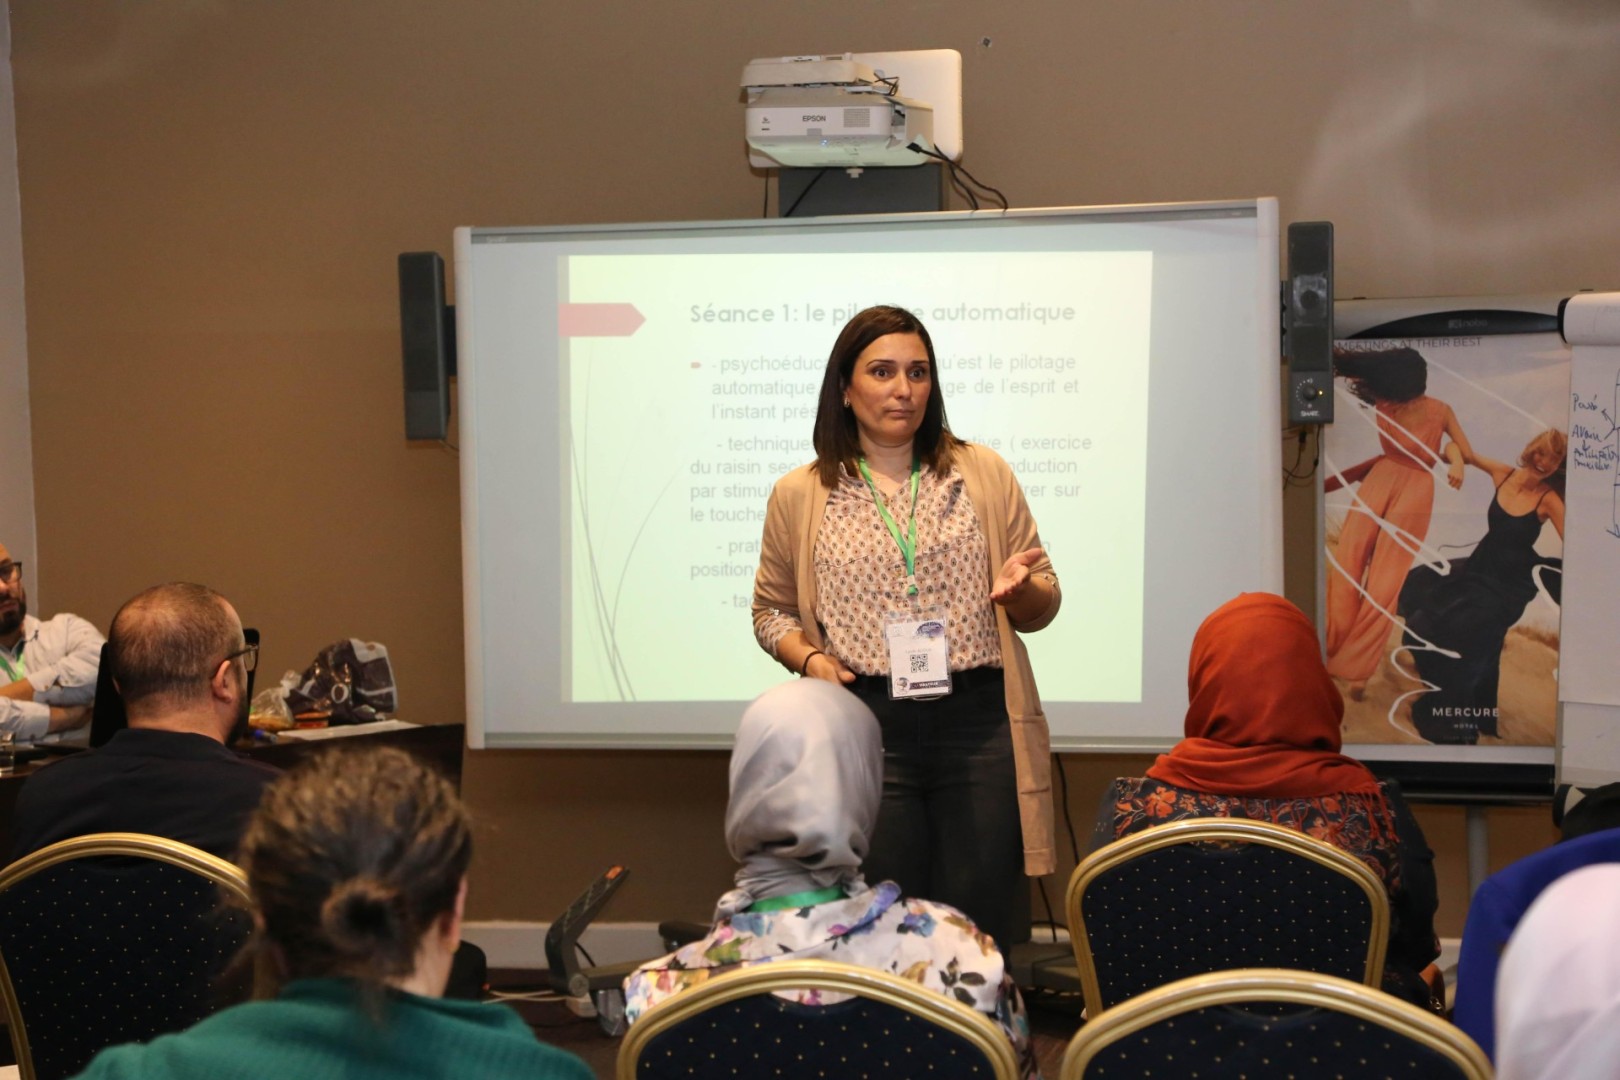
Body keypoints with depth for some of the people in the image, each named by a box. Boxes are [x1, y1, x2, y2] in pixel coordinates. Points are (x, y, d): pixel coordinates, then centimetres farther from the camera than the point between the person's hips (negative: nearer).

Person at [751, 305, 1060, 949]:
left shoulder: (984, 474, 9)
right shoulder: (799, 496, 8)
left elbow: (1041, 608, 13)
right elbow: (772, 609, 16)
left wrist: (1023, 587, -10)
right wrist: (807, 658, -4)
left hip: (979, 726, 1)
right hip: (865, 727, 0)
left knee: (980, 932, 1)